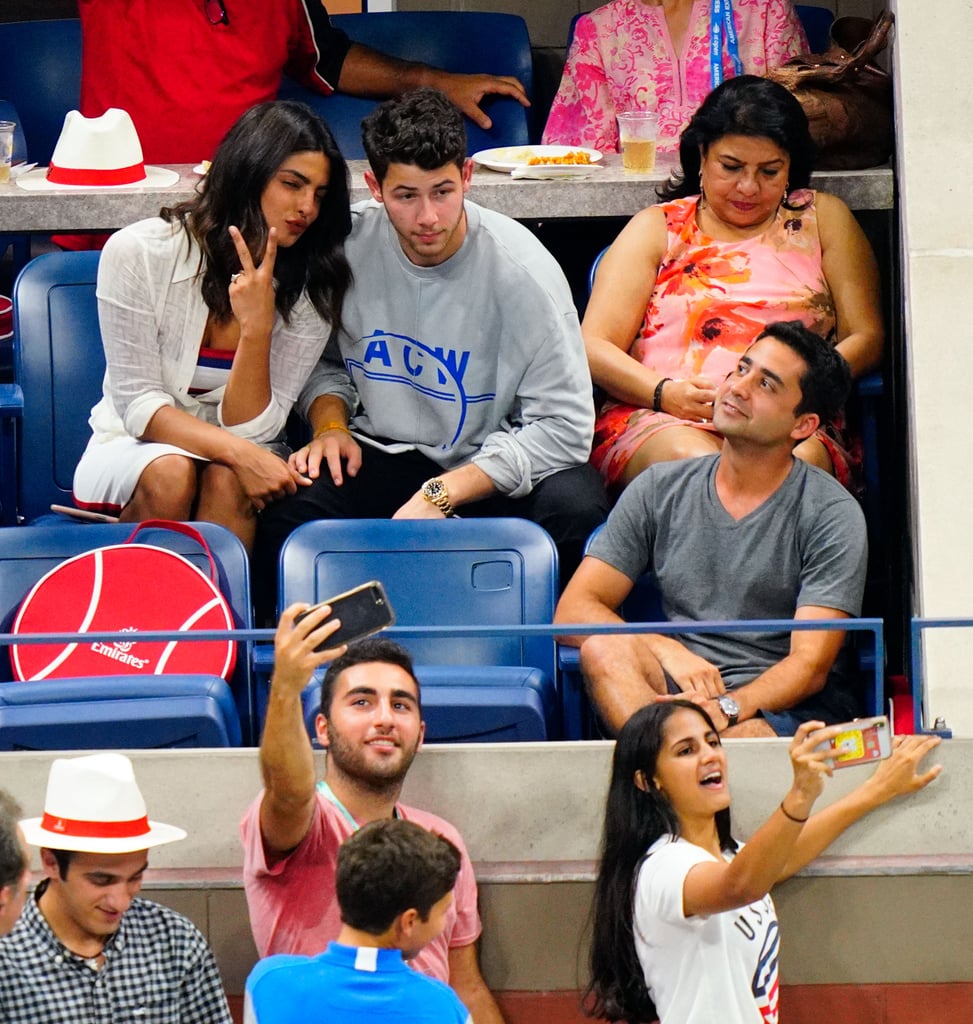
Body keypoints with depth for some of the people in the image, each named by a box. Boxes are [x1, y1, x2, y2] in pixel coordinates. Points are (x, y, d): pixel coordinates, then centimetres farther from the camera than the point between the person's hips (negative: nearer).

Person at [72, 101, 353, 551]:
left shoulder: (311, 289, -7)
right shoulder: (140, 252, -15)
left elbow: (250, 429, -12)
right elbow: (139, 404, -16)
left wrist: (257, 327, -27)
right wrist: (239, 451, -31)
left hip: (238, 458, 2)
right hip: (132, 446, -2)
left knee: (228, 480, -32)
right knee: (170, 472, -35)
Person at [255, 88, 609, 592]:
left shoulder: (521, 267, -15)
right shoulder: (347, 244, -6)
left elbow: (562, 426, -18)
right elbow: (324, 360, 14)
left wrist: (442, 494, -25)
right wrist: (329, 424, -8)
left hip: (496, 465, -1)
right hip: (383, 453, 2)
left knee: (576, 508, -34)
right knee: (286, 511, -30)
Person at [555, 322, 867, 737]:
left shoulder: (832, 513, -1)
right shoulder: (662, 489, 10)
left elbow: (810, 665, -9)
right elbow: (573, 611, 4)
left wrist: (725, 710, -28)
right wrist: (670, 651, -15)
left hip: (789, 703, -4)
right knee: (603, 647, -30)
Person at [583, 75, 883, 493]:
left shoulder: (823, 220, 21)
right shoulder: (656, 229, 19)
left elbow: (867, 338, 12)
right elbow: (594, 346, 9)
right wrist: (665, 392, -12)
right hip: (659, 419, 0)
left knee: (798, 460, -37)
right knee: (692, 459, -37)